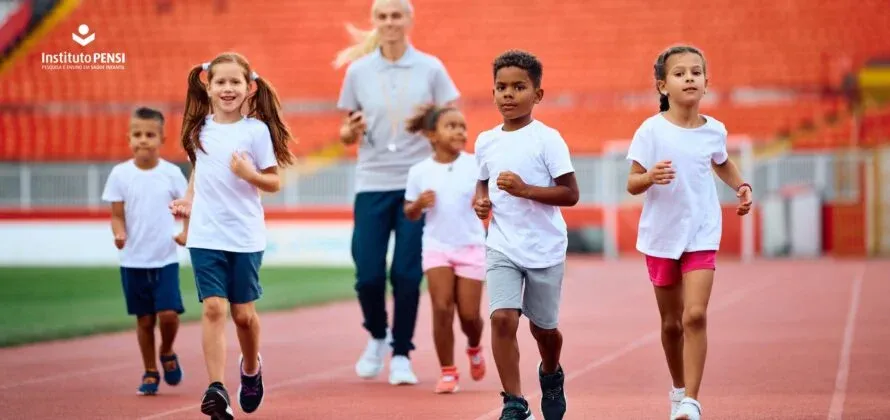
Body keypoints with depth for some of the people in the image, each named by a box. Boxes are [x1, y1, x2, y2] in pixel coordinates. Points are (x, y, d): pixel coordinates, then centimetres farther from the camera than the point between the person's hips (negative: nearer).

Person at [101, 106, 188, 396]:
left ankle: (167, 353, 18)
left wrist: (187, 233, -10)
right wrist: (119, 234, -18)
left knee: (168, 313, -13)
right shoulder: (120, 174, -1)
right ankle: (150, 373, 22)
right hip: (134, 261, 1)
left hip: (166, 259, -1)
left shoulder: (172, 173, -1)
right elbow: (117, 215, 2)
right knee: (144, 319, 6)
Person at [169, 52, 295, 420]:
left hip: (245, 237, -2)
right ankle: (216, 388, -14)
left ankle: (251, 368, 35)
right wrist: (188, 200, 6)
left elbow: (274, 183, -4)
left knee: (243, 312, 7)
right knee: (213, 308, -10)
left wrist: (250, 174, -22)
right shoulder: (200, 129, 6)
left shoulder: (256, 130, -5)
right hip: (205, 236, 2)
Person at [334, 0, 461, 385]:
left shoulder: (430, 69, 1)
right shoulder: (357, 71, 5)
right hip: (372, 183, 1)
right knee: (368, 274, -3)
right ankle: (377, 336, 25)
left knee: (406, 274, -5)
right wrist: (350, 132, -11)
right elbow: (347, 133, 11)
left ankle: (401, 356, 10)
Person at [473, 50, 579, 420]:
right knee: (503, 318, -17)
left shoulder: (547, 139, -9)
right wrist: (480, 200, 0)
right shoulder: (485, 141, 5)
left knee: (543, 327, 12)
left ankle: (551, 376, 45)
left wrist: (526, 189, -23)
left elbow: (570, 194, -12)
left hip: (544, 248, -2)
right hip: (502, 247, 2)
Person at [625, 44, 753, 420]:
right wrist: (650, 177, -29)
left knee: (695, 316, -16)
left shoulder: (714, 130, 0)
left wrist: (741, 187, 5)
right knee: (671, 322, 11)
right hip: (661, 235, 0)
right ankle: (678, 389, 33)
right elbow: (632, 184, -7)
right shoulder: (652, 130, -8)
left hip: (701, 235, 0)